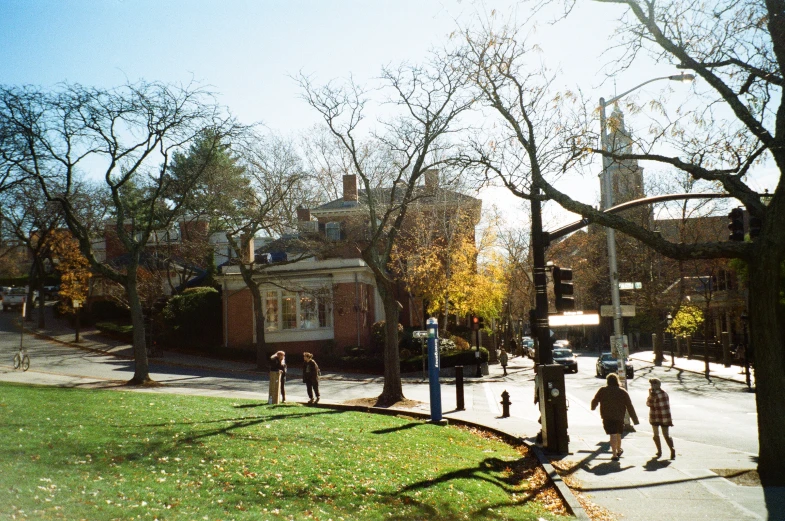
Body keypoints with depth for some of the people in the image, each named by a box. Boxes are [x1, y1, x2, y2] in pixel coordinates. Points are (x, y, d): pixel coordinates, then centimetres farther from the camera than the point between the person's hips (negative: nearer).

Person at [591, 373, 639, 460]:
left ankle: (615, 454, -9)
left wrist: (593, 407, 31)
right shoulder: (622, 392, -2)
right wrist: (635, 420, -1)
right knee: (618, 434, 20)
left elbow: (594, 401, 7)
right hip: (619, 417, 2)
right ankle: (619, 451, 38)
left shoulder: (602, 390, -3)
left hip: (607, 417, -2)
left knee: (613, 434, -2)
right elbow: (630, 407, -4)